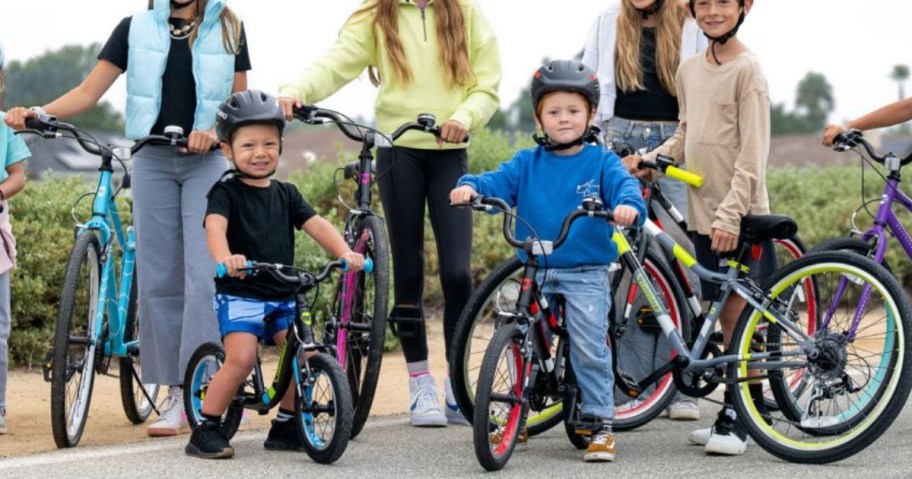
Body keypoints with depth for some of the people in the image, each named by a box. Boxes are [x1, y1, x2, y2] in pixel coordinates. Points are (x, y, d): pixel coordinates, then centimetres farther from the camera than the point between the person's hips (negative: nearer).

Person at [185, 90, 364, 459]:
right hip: (238, 294, -5)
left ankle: (285, 426, 12)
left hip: (282, 297, 6)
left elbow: (316, 225, 2)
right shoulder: (227, 192, -4)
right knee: (241, 359, -23)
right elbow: (215, 225, -23)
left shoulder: (286, 194, 13)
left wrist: (345, 253, -18)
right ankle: (205, 430, -10)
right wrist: (224, 257, -45)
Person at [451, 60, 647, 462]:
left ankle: (601, 423, 2)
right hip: (534, 272, 3)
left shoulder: (601, 162, 2)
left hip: (586, 274, -3)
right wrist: (469, 187, -27)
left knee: (589, 347, -9)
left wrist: (628, 205, -37)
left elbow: (624, 185, -13)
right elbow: (497, 182, -5)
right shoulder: (527, 164, 8)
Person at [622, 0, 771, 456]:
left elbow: (752, 152, -14)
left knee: (737, 314, -5)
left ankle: (737, 416, 1)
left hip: (738, 216, -7)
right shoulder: (689, 69, 11)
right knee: (725, 315, 10)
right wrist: (649, 159, 4)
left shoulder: (747, 69, -10)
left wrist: (731, 213, -19)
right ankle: (742, 409, 17)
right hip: (703, 211, 7)